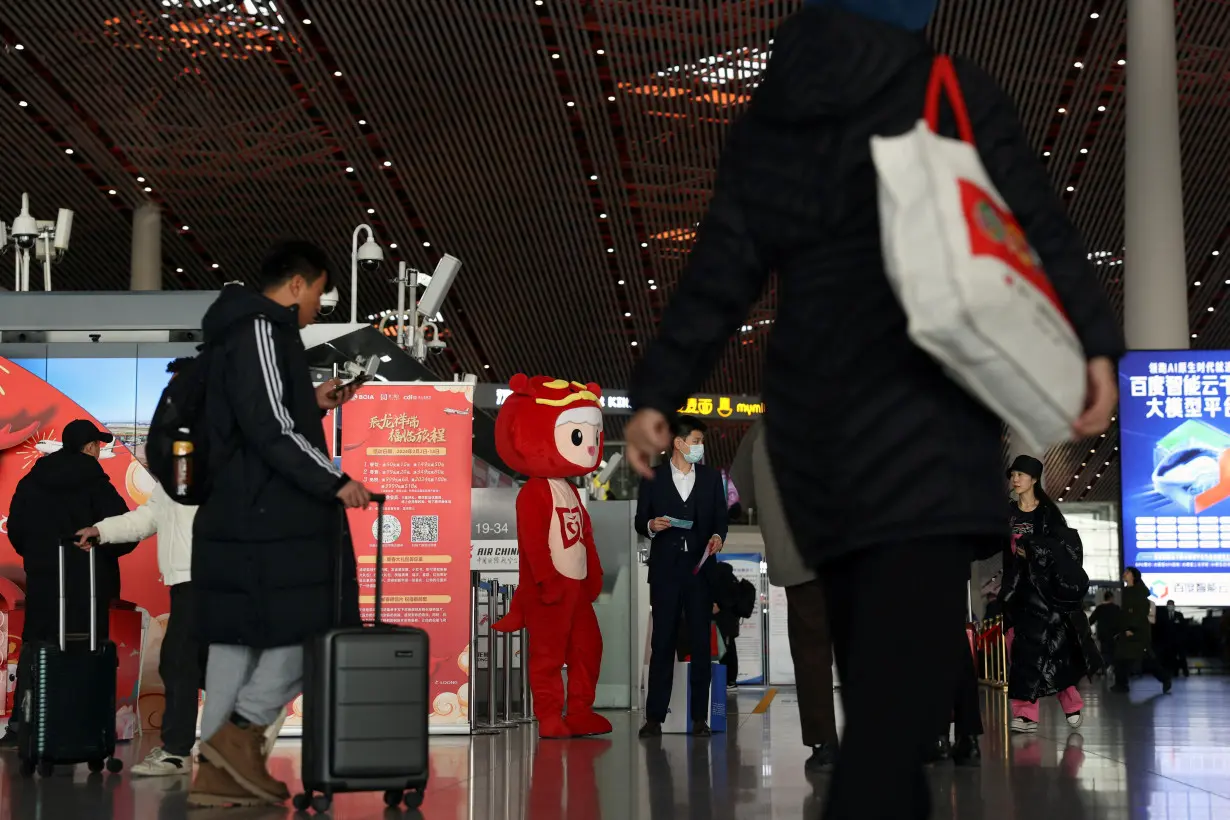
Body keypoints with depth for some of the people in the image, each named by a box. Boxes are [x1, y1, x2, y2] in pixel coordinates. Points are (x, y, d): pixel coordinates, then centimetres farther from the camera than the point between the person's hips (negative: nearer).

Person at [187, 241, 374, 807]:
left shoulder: (242, 331, 21)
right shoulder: (261, 328, -11)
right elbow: (269, 429, -19)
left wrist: (311, 403, 21)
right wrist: (334, 480, -17)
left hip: (244, 514, 10)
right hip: (271, 517, -10)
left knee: (239, 640, 8)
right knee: (312, 631, -5)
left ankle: (217, 771, 8)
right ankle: (240, 732, -8)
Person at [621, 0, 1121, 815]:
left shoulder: (765, 119, 15)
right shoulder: (953, 92, 3)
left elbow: (721, 269, 9)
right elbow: (1036, 222, -6)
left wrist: (658, 393, 8)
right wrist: (1094, 343, -10)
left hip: (811, 416, 5)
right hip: (922, 403, -5)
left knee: (872, 682, 12)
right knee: (903, 682, -13)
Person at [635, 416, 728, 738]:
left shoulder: (711, 478, 11)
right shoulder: (654, 479, 6)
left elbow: (720, 518, 9)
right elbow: (640, 521, 7)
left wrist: (717, 536, -11)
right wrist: (651, 525, -15)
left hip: (700, 568, 1)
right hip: (665, 569, -1)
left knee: (701, 642, 1)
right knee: (662, 642, 0)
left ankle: (699, 716, 6)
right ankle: (655, 716, 2)